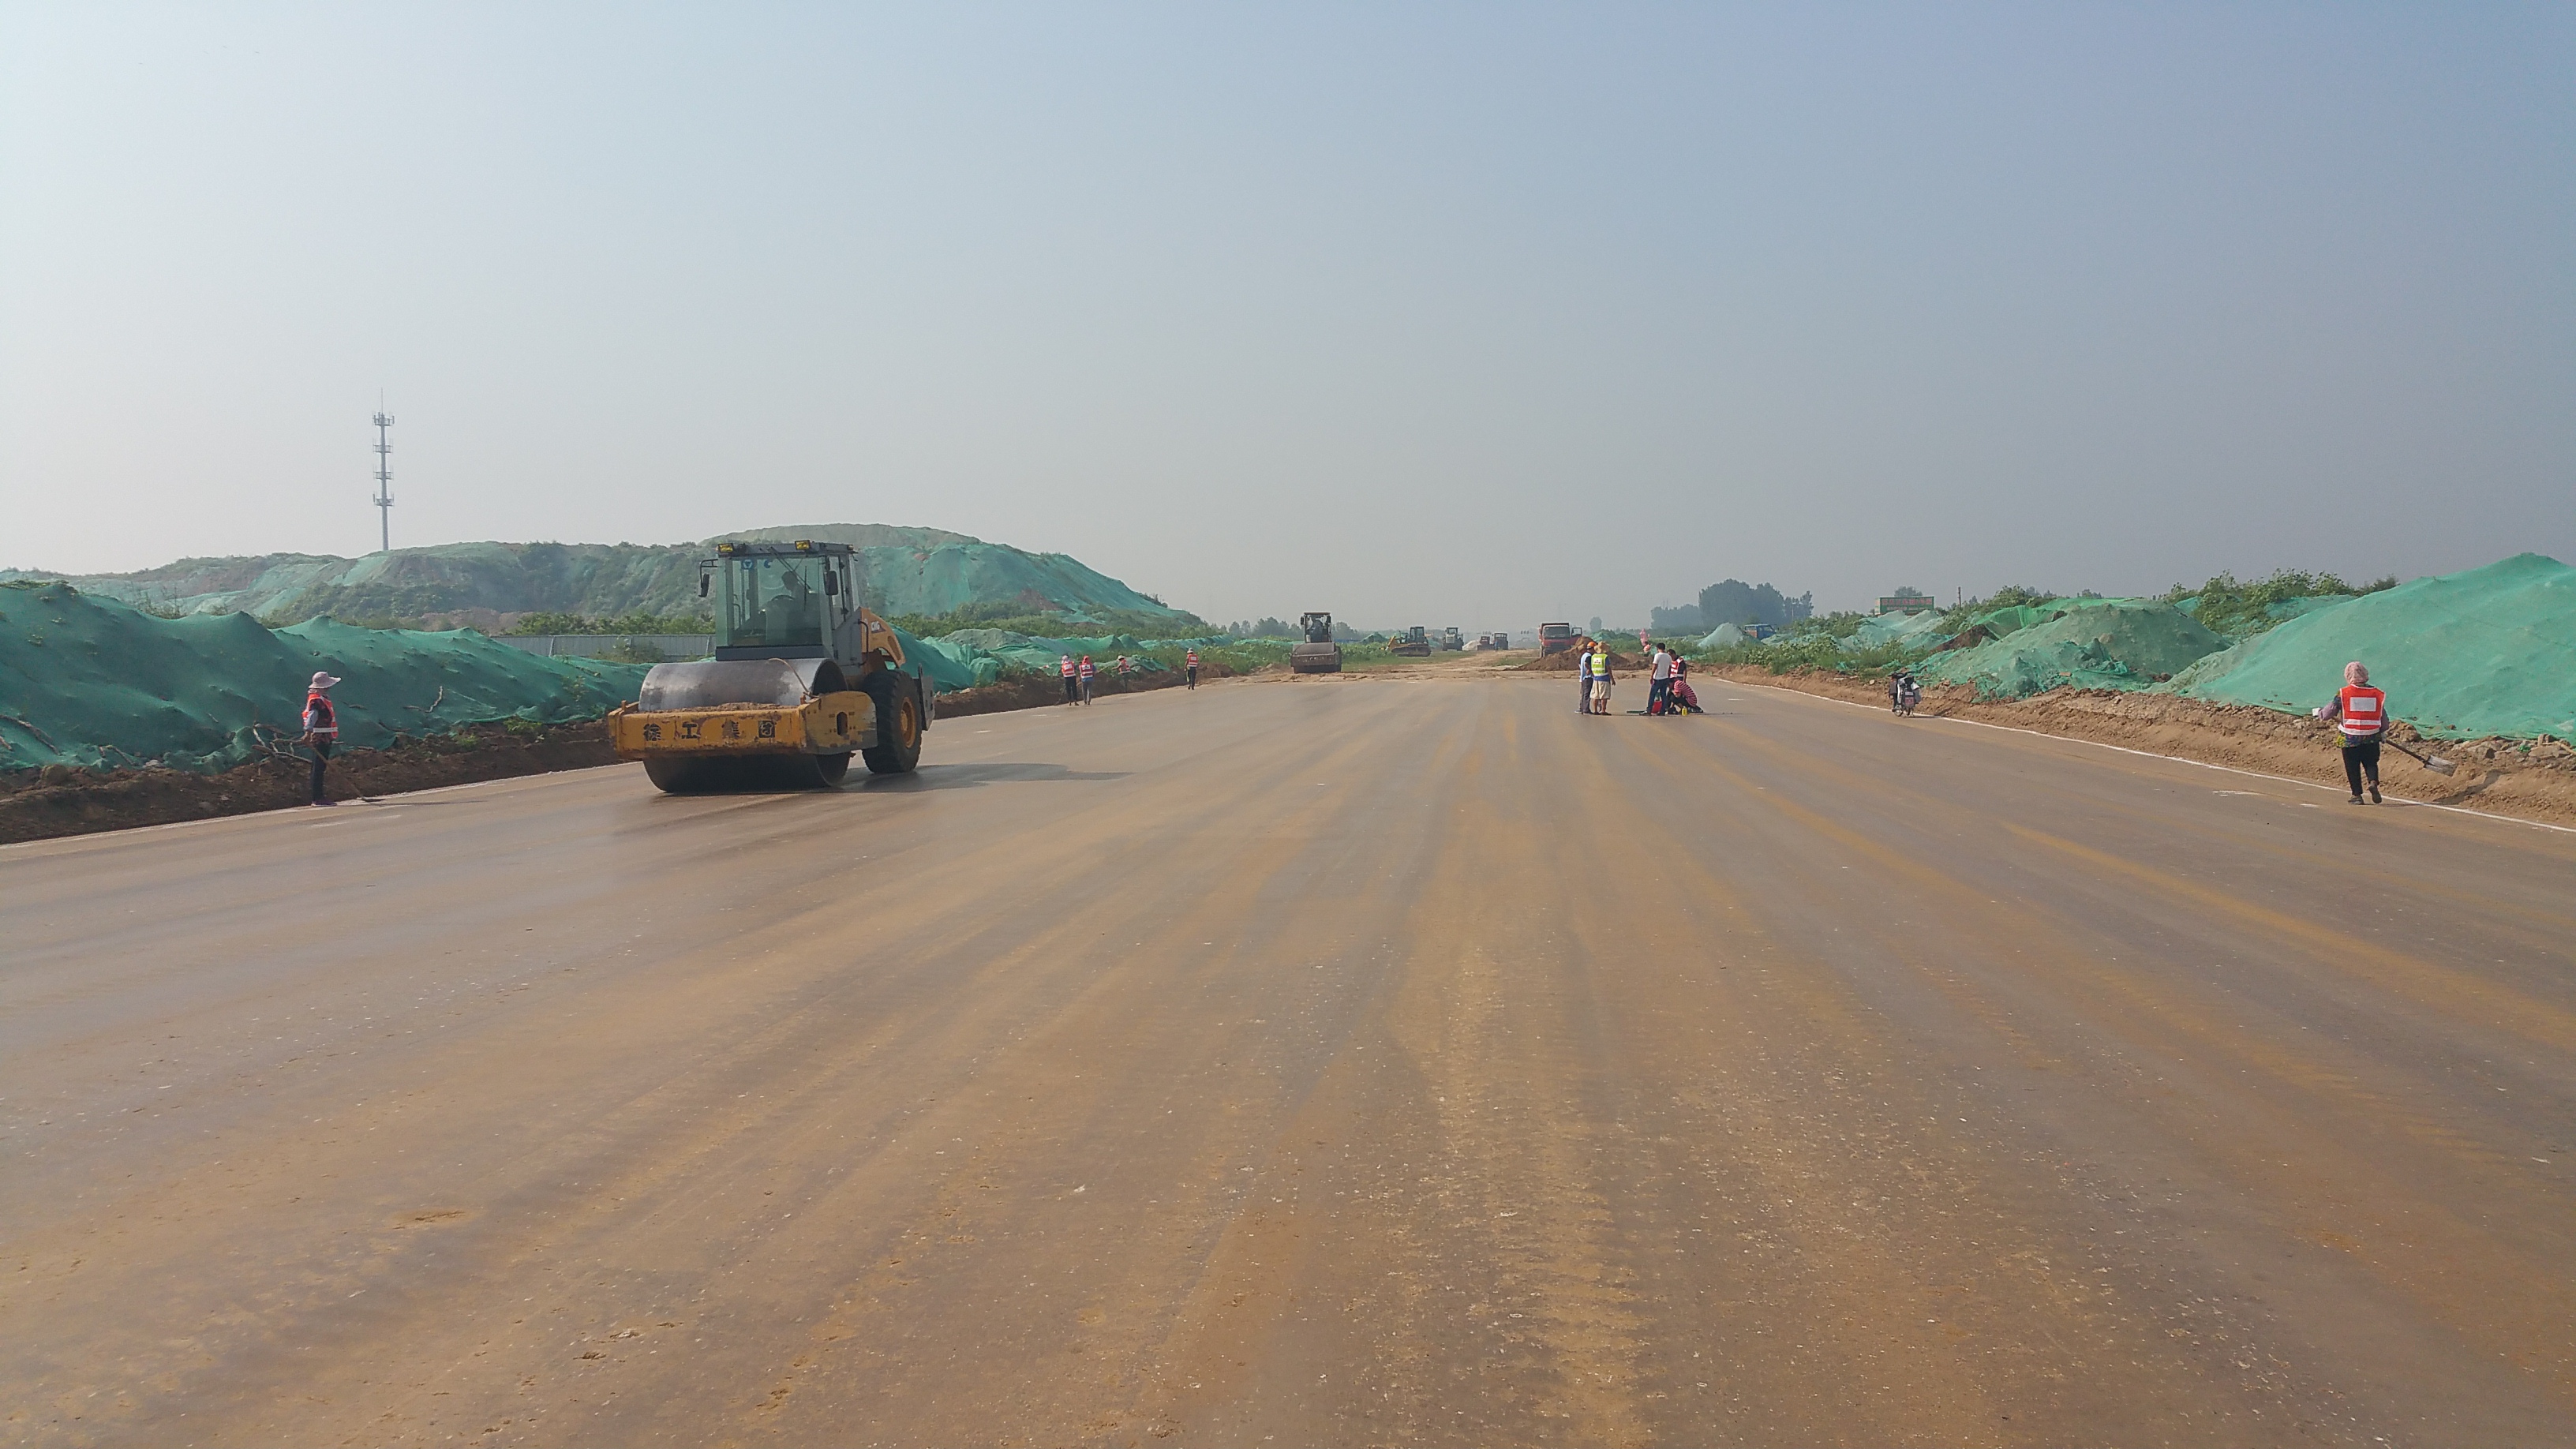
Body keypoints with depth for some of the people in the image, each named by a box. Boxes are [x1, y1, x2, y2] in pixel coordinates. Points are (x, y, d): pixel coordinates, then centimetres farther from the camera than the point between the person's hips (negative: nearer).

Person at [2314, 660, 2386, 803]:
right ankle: (2374, 782, -13)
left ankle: (2357, 795, 9)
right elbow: (2384, 719, 6)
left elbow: (2329, 712, -3)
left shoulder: (2343, 693, -8)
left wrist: (2319, 712, 19)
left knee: (2352, 767, 9)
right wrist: (2381, 732, 24)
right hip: (2371, 738, 2)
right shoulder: (2376, 694, 1)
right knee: (2371, 763, 15)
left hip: (2349, 738, -2)